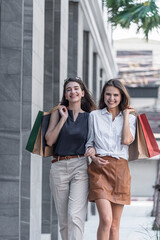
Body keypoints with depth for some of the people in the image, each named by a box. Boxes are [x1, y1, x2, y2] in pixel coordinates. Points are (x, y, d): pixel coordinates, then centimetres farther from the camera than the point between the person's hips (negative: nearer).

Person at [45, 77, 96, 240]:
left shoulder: (89, 117, 9)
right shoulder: (58, 112, 9)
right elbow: (49, 140, -1)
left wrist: (93, 150, -9)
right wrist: (63, 118, -4)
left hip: (80, 167, -2)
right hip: (59, 167, 2)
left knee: (75, 215, -16)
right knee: (63, 219, 6)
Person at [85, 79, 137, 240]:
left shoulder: (130, 118, 13)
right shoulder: (94, 116, 12)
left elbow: (126, 140, -5)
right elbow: (89, 142, 15)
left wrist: (125, 116, 3)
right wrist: (93, 157, -4)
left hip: (121, 169, 2)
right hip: (99, 168, -2)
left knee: (115, 224, 3)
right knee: (106, 220, -18)